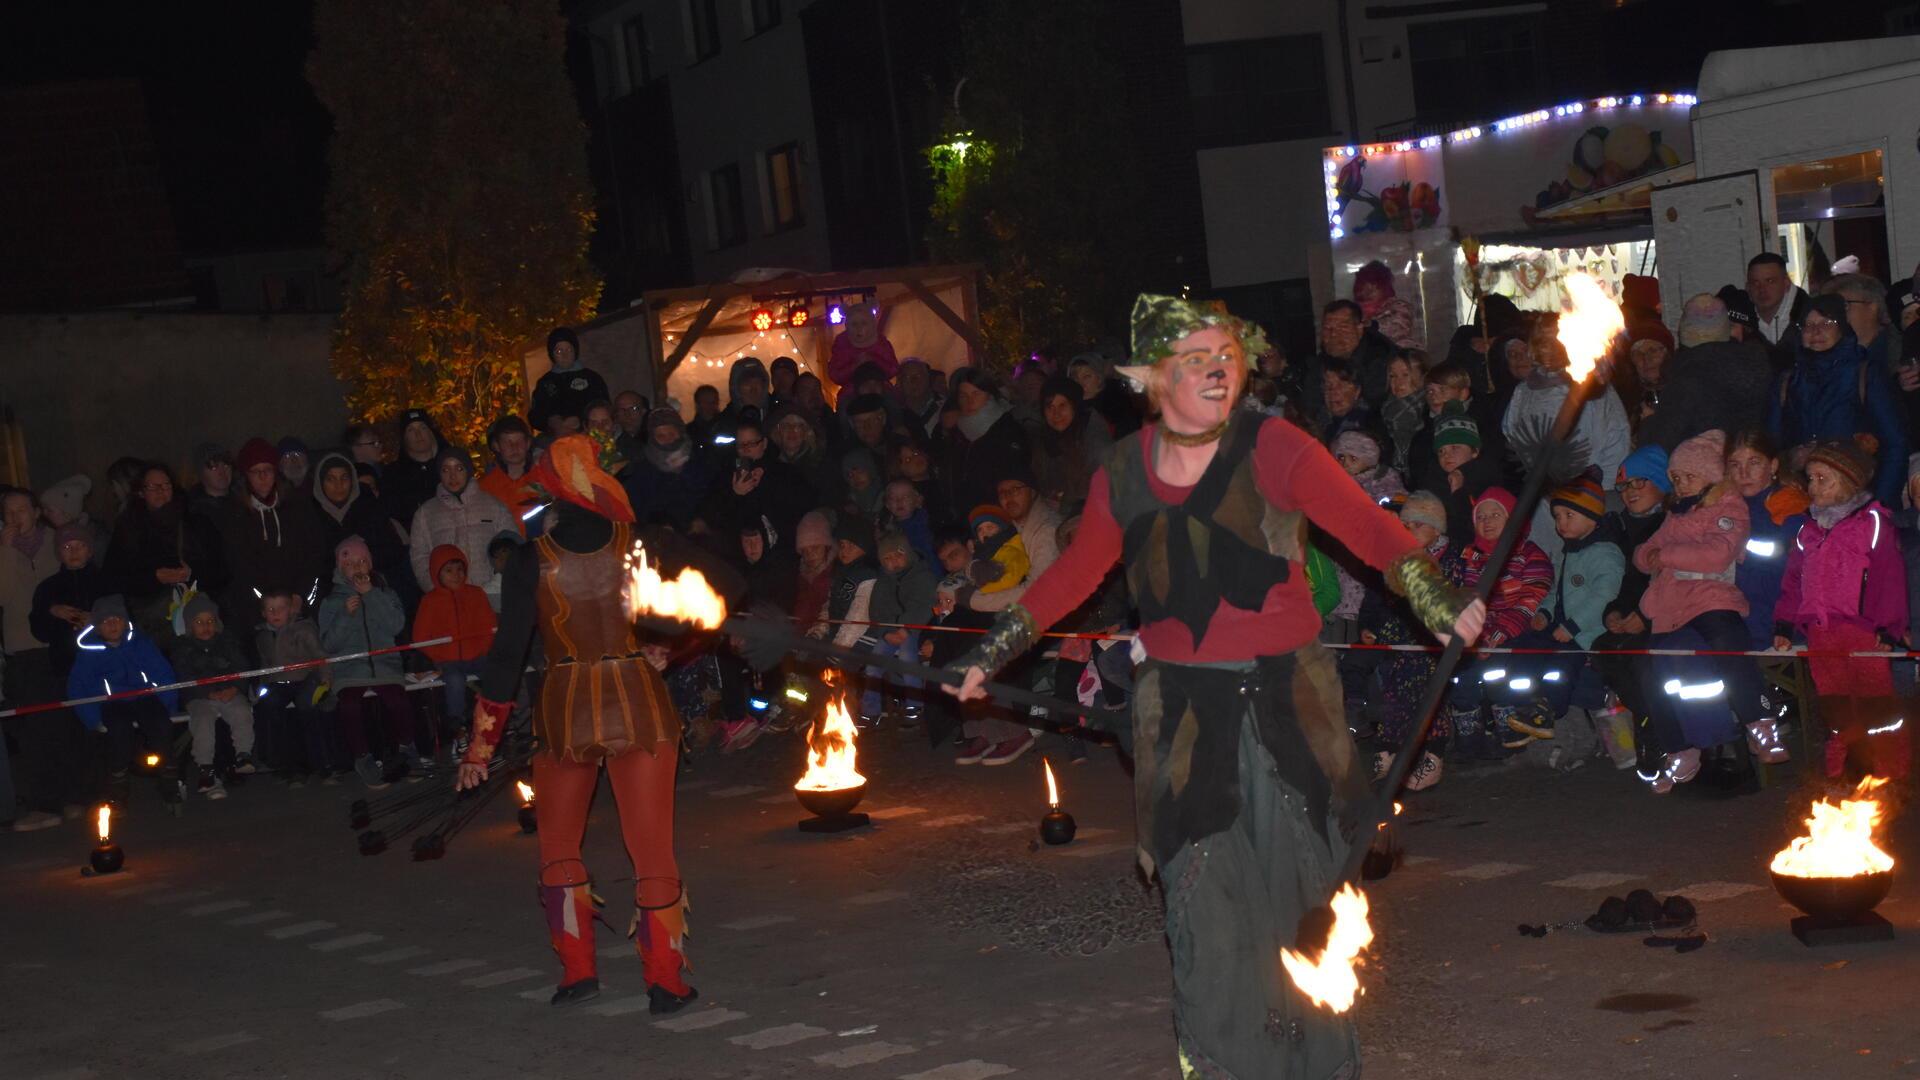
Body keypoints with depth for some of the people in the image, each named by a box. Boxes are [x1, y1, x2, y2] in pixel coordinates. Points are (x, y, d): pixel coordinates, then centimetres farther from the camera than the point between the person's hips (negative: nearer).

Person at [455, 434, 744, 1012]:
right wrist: (670, 645, 5)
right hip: (641, 707, 0)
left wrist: (481, 745, -1)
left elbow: (506, 655, -7)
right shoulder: (645, 545, -4)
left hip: (564, 714, 0)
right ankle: (665, 980, 4)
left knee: (558, 846, 19)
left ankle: (577, 969, 16)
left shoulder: (532, 561, -8)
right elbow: (728, 586, -1)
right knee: (652, 848, 4)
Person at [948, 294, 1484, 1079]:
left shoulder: (1272, 449, -7)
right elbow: (1074, 575, 16)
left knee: (1294, 884, 3)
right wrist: (989, 654, 18)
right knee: (1201, 895, 5)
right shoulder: (1125, 471, 4)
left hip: (1284, 700, -2)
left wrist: (1439, 603, -30)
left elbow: (1367, 527, -15)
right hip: (1181, 710, 2)